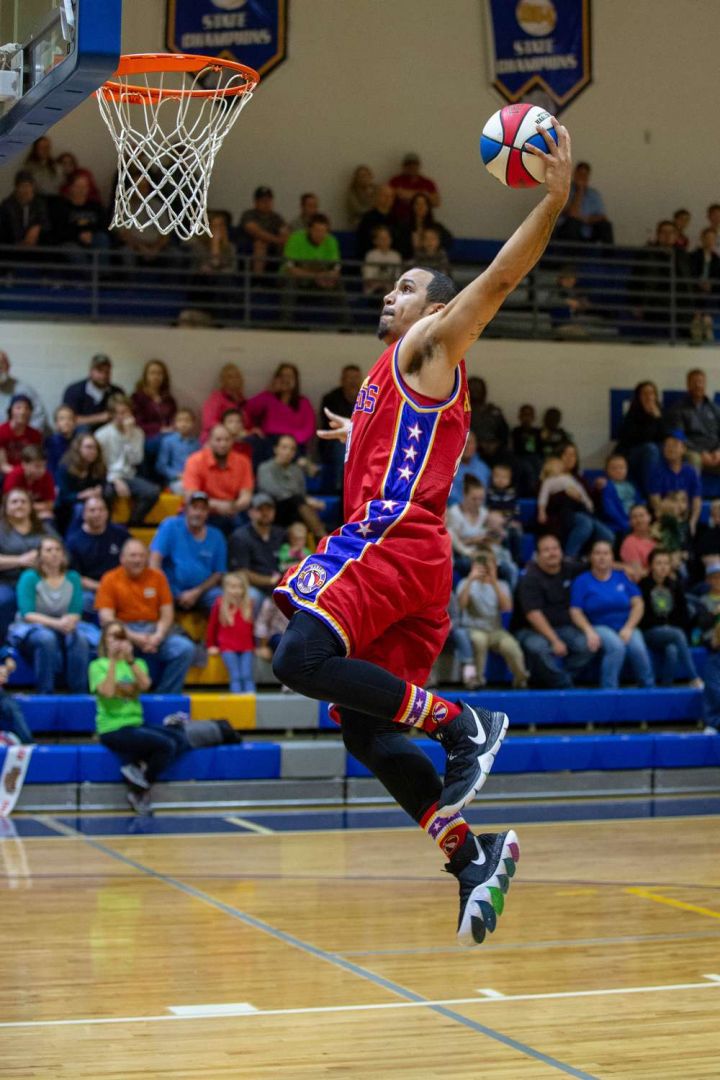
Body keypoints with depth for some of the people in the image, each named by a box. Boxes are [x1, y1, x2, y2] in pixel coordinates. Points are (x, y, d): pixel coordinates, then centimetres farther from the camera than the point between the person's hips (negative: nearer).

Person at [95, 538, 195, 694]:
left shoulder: (157, 577, 11)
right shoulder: (110, 579, 2)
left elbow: (167, 613, 7)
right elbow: (106, 618, -6)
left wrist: (157, 637, -13)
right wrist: (134, 638, -18)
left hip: (154, 630, 3)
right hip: (124, 632, -3)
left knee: (186, 649, -22)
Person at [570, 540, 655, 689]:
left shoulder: (622, 577, 10)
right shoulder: (582, 581, 3)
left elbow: (638, 604, 4)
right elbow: (575, 611, -4)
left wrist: (628, 628, -12)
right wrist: (589, 631, -21)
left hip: (626, 627, 2)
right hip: (599, 627, -2)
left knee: (638, 648, -29)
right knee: (616, 646, -35)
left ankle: (649, 688, -11)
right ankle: (608, 691, -28)